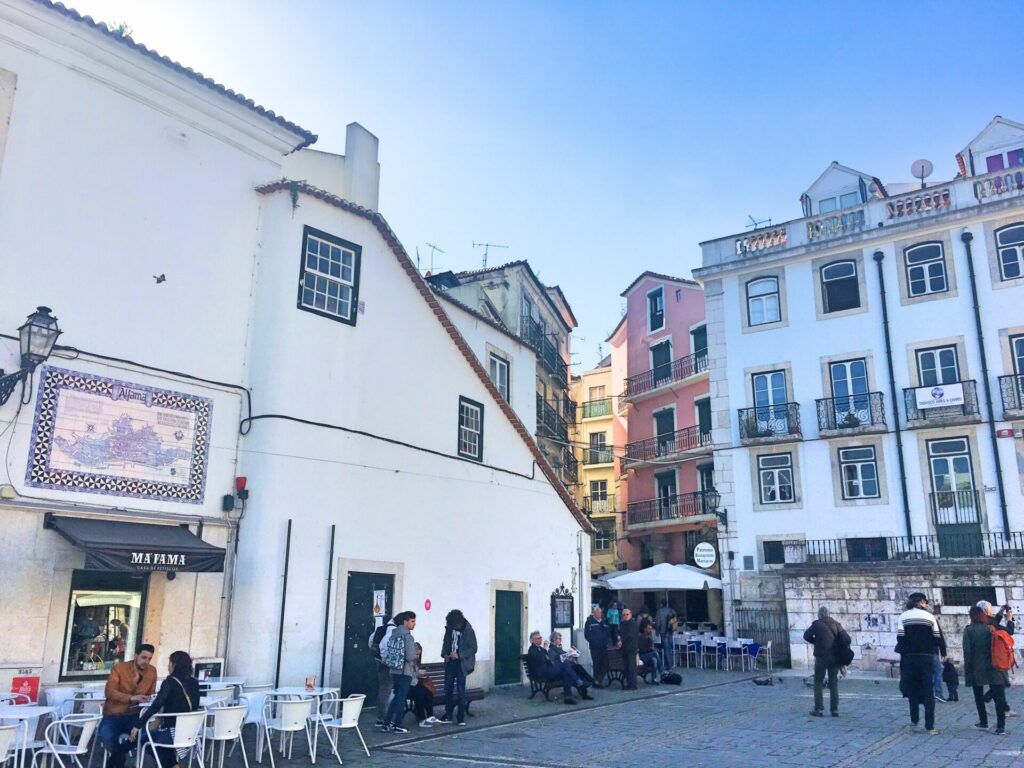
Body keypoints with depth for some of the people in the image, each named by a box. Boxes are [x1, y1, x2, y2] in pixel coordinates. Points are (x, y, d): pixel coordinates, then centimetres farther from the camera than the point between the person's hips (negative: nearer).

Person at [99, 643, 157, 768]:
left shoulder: (152, 671, 5)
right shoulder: (119, 667, -6)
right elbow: (109, 692, -18)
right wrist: (131, 698, -32)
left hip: (135, 715, 3)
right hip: (114, 714, -3)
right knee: (107, 737, -34)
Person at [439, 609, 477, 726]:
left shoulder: (468, 631, -14)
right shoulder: (449, 628, 1)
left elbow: (473, 648, -12)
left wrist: (459, 655, -22)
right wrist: (444, 654, -3)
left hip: (461, 664, -5)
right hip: (450, 662, 5)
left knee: (460, 690, -4)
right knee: (448, 689, 8)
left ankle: (461, 717, 5)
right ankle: (448, 715, 20)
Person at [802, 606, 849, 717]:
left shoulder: (817, 624, -5)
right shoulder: (836, 624, 3)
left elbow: (806, 636, 4)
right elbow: (847, 639, -2)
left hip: (821, 656, -3)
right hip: (835, 657, 3)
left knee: (818, 682, 7)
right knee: (833, 683, 13)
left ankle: (819, 709, 4)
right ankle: (834, 709, 13)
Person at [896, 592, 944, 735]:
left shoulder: (903, 616, 0)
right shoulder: (930, 616, 0)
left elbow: (900, 637, -6)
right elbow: (938, 637, -2)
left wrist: (902, 652, 4)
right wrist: (943, 653, 11)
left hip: (909, 657, 1)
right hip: (927, 657, 0)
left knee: (912, 688, 14)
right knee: (928, 691, 3)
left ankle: (914, 719, 19)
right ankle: (929, 726, -1)